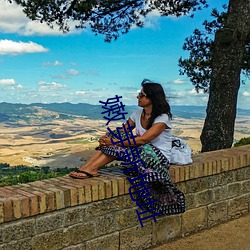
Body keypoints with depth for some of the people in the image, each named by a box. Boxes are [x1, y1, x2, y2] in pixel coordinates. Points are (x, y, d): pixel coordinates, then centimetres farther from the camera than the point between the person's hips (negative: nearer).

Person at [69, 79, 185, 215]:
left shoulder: (162, 117, -17)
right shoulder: (138, 113, 6)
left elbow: (143, 140, -27)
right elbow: (122, 132, 3)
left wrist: (115, 142, -28)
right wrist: (107, 138, -19)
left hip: (159, 159, -7)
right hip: (141, 155, 7)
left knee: (118, 147, -28)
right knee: (112, 136, -15)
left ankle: (91, 168, -23)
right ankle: (86, 168, -25)